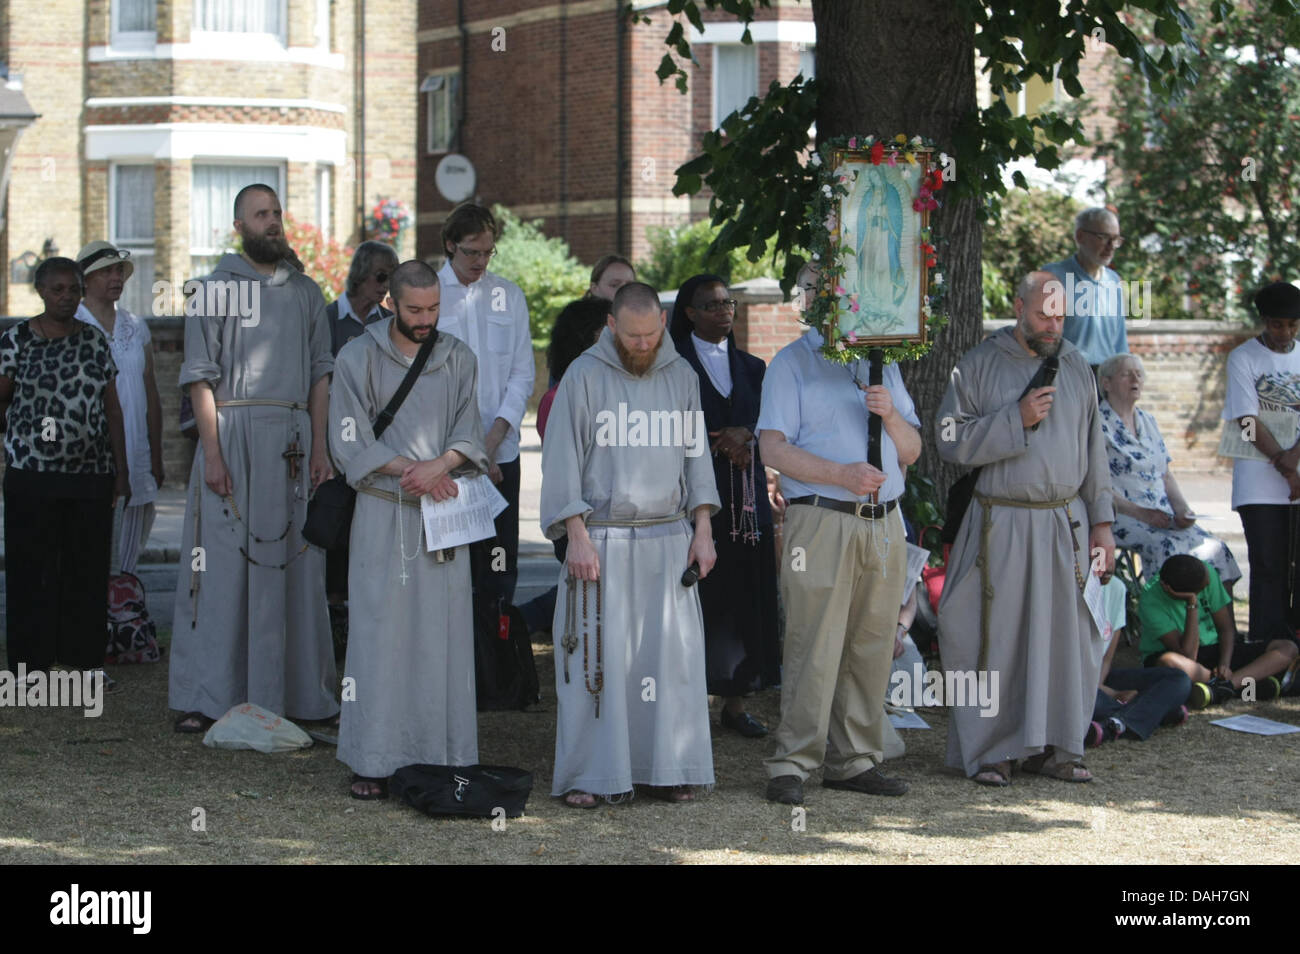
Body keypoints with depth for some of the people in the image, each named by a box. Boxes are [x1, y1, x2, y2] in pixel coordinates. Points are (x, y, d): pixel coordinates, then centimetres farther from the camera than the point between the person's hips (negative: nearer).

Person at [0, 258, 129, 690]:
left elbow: (112, 407, 12)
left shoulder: (95, 341, 10)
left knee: (89, 566, 5)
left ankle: (86, 658, 13)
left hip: (92, 475, 3)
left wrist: (122, 469, 9)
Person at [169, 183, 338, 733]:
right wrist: (212, 453, -13)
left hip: (293, 438, 4)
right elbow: (201, 376, -4)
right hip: (234, 432, -4)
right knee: (223, 562, -5)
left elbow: (320, 374, 14)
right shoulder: (217, 289, 1)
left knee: (294, 564, 5)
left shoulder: (305, 292, 14)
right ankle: (205, 698, -3)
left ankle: (299, 692, 12)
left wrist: (320, 449, 4)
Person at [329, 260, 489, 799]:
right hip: (384, 517, -3)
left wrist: (438, 465, -15)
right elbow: (349, 442, -2)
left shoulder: (457, 359, 10)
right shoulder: (358, 359, 2)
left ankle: (442, 756, 4)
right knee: (381, 634, -5)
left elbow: (469, 435, 5)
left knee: (443, 635, 0)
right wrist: (409, 469, -13)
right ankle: (372, 762, -3)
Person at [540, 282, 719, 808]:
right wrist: (577, 537, -10)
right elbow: (562, 458, -3)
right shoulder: (584, 376, -2)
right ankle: (584, 777, 1)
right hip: (603, 539, -3)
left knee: (672, 653, 1)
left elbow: (695, 453, 13)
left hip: (669, 539, 3)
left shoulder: (681, 375, 9)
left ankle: (665, 768, 10)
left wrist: (702, 531, 6)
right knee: (597, 656, -4)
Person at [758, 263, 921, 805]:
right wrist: (841, 474, -19)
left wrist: (891, 415, -4)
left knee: (871, 647, 5)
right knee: (815, 646, -10)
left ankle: (854, 760, 12)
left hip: (884, 523, 6)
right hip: (822, 521, -5)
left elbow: (911, 452, 18)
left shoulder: (883, 364, 21)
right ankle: (792, 765, -7)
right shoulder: (792, 364, 4)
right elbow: (773, 448, -7)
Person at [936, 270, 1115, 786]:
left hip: (1066, 524, 4)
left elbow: (1093, 447, 15)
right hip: (1002, 525, -4)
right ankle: (989, 750, 6)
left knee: (1066, 635, 3)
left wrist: (1102, 522, 10)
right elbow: (952, 440, -9)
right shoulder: (980, 364, -1)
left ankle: (1053, 746, 12)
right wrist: (1016, 419, -17)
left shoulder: (1075, 365, 11)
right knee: (996, 637, -2)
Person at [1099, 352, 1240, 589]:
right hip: (1121, 516, -6)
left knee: (1214, 548, -17)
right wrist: (1139, 513, -19)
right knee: (1168, 547, -33)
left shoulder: (1148, 422, 20)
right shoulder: (1098, 423, -3)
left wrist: (1181, 509, 1)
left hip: (1162, 515, 6)